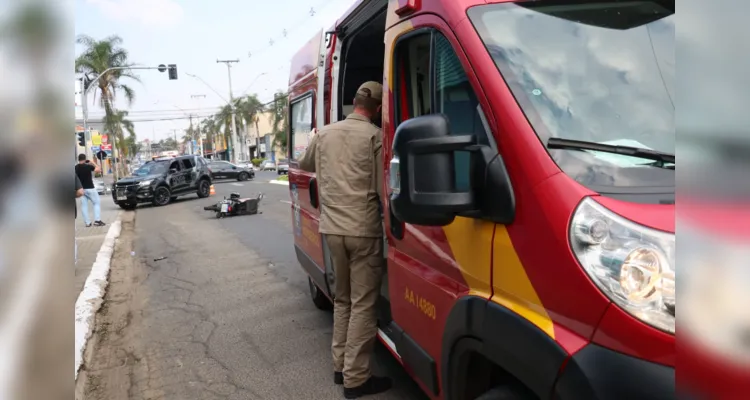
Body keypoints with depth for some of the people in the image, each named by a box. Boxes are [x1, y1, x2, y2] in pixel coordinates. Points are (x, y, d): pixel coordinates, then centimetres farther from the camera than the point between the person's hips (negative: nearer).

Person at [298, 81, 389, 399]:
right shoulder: (375, 136, -7)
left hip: (331, 228, 6)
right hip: (363, 230, -6)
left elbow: (304, 164, 29)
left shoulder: (324, 134, 10)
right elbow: (382, 190, -7)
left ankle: (340, 366, 26)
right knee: (363, 304, 2)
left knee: (342, 299, 19)